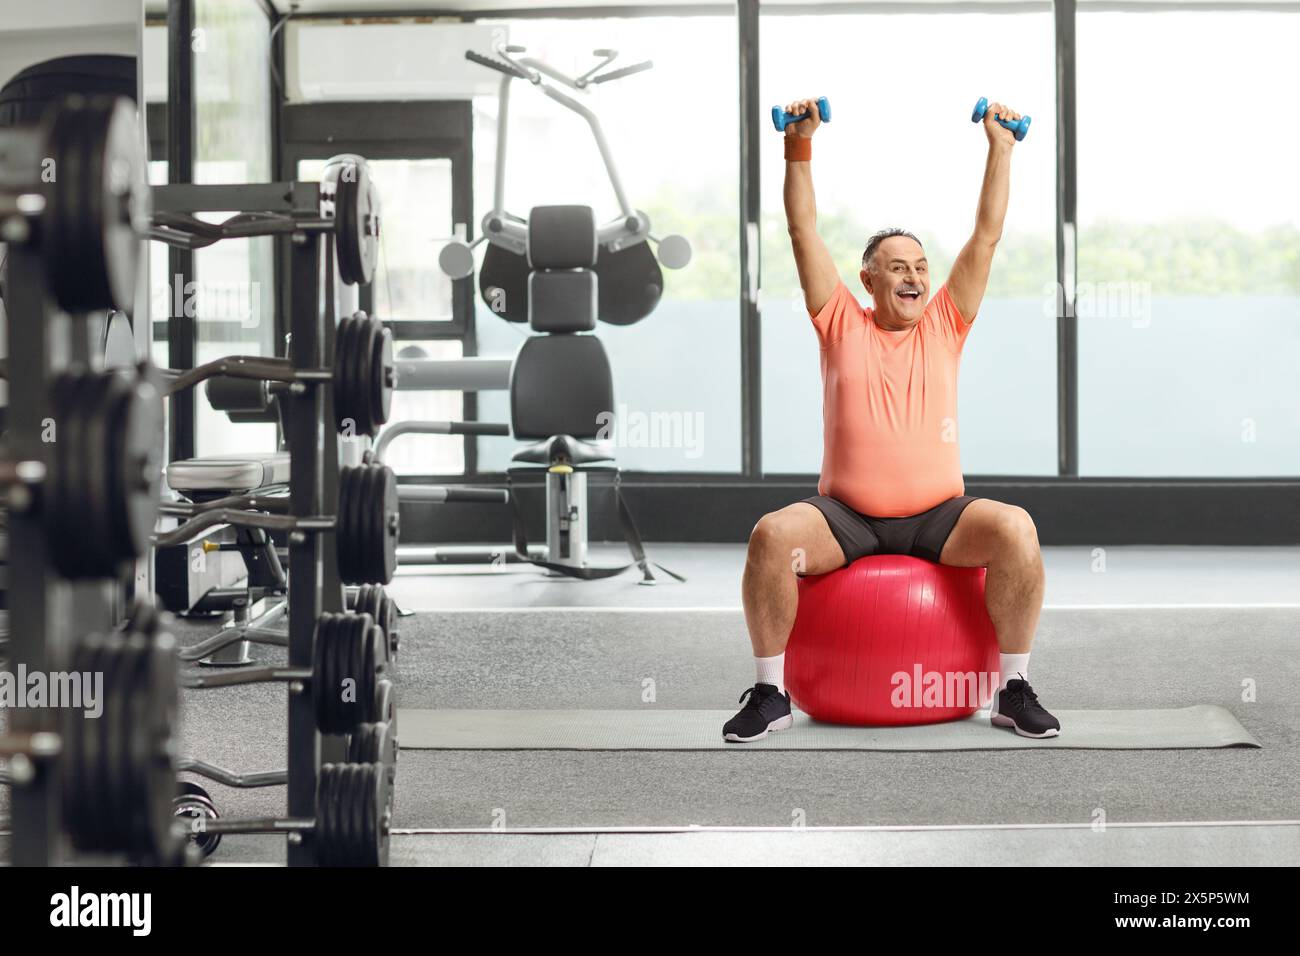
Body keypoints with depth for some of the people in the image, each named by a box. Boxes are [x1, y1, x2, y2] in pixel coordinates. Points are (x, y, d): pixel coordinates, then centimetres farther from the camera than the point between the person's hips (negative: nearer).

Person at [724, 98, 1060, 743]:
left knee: (1016, 529, -28)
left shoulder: (944, 326, 10)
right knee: (772, 534, -30)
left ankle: (1014, 690, -15)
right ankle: (769, 692, -15)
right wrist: (799, 150, -2)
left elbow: (987, 235, 7)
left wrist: (1000, 148, 4)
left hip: (938, 518, 1)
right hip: (846, 517, -1)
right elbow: (803, 231, 4)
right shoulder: (842, 326, 8)